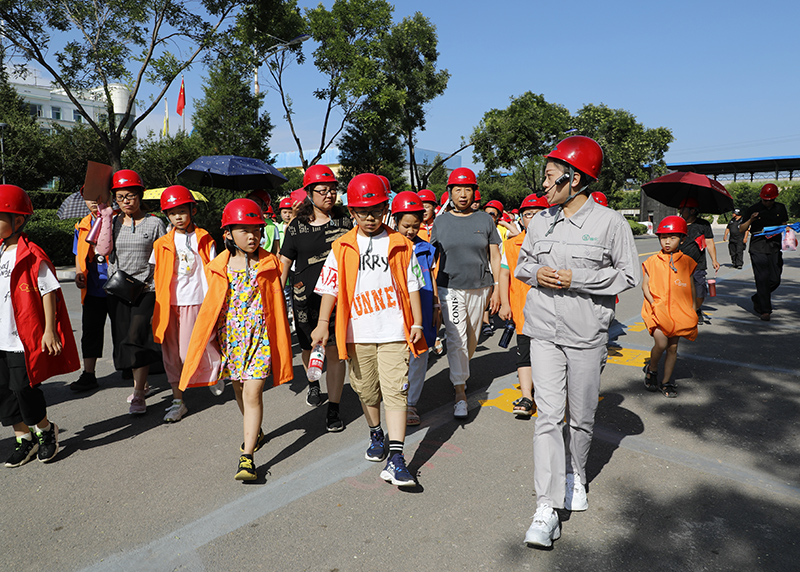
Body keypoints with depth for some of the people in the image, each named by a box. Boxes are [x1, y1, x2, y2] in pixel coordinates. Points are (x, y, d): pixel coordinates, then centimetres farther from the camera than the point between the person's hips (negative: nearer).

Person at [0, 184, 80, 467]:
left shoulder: (31, 255, -13)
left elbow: (49, 291, -14)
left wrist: (49, 330, -16)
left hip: (25, 337, -8)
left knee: (23, 387, -4)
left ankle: (46, 429, 20)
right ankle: (24, 439, 24)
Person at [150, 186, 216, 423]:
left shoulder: (204, 240, 1)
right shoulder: (162, 244, 7)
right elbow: (157, 275, 12)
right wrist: (159, 302, 5)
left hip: (194, 302, -3)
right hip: (168, 305, 3)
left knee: (188, 354, -7)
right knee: (171, 353, 5)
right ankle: (177, 400, 15)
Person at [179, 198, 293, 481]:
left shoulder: (268, 264, -3)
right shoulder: (220, 267, 1)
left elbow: (277, 306, 2)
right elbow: (211, 307, 7)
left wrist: (280, 344, 2)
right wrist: (207, 339, 4)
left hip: (259, 336, -3)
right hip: (229, 337, 3)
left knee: (252, 394, -8)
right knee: (239, 390, 18)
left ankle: (247, 456, -4)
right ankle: (255, 433, 43)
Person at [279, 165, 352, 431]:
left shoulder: (343, 220, 3)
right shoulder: (297, 227, 1)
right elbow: (284, 263, 5)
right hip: (306, 296, 1)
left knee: (335, 351, -2)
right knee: (309, 348, 13)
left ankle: (333, 409, 9)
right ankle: (313, 383, 46)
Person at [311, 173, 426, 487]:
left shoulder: (400, 244, 4)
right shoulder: (343, 248, 4)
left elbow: (412, 285, 6)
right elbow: (330, 287, 3)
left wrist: (417, 324, 3)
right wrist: (323, 323, -6)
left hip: (393, 331, -2)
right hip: (358, 332, 2)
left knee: (395, 391, -8)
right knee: (366, 390, 15)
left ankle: (395, 458, -5)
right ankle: (377, 435, 40)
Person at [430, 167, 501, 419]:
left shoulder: (485, 220, 5)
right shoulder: (441, 221, 4)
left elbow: (494, 257, 7)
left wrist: (496, 288, 2)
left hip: (479, 288, 2)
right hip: (450, 288, -1)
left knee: (472, 340, 12)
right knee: (456, 339, -9)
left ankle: (460, 373, 37)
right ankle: (460, 393, -3)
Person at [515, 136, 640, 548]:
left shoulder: (610, 222, -5)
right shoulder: (540, 221, 7)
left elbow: (630, 275, -5)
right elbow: (522, 264, 17)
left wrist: (576, 279, -15)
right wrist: (537, 273, -7)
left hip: (587, 333, -2)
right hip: (544, 332, 2)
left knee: (581, 415, 11)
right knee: (548, 414, -4)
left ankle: (575, 475, 39)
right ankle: (547, 508, 1)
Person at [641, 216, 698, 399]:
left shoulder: (687, 261, 6)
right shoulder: (652, 261, 1)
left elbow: (691, 286, 13)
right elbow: (645, 285, 2)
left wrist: (692, 309, 9)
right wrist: (653, 303, -11)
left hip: (679, 311, 2)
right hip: (657, 310, -2)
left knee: (673, 347, 6)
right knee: (661, 342, -18)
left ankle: (666, 382, 20)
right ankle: (651, 370, 10)